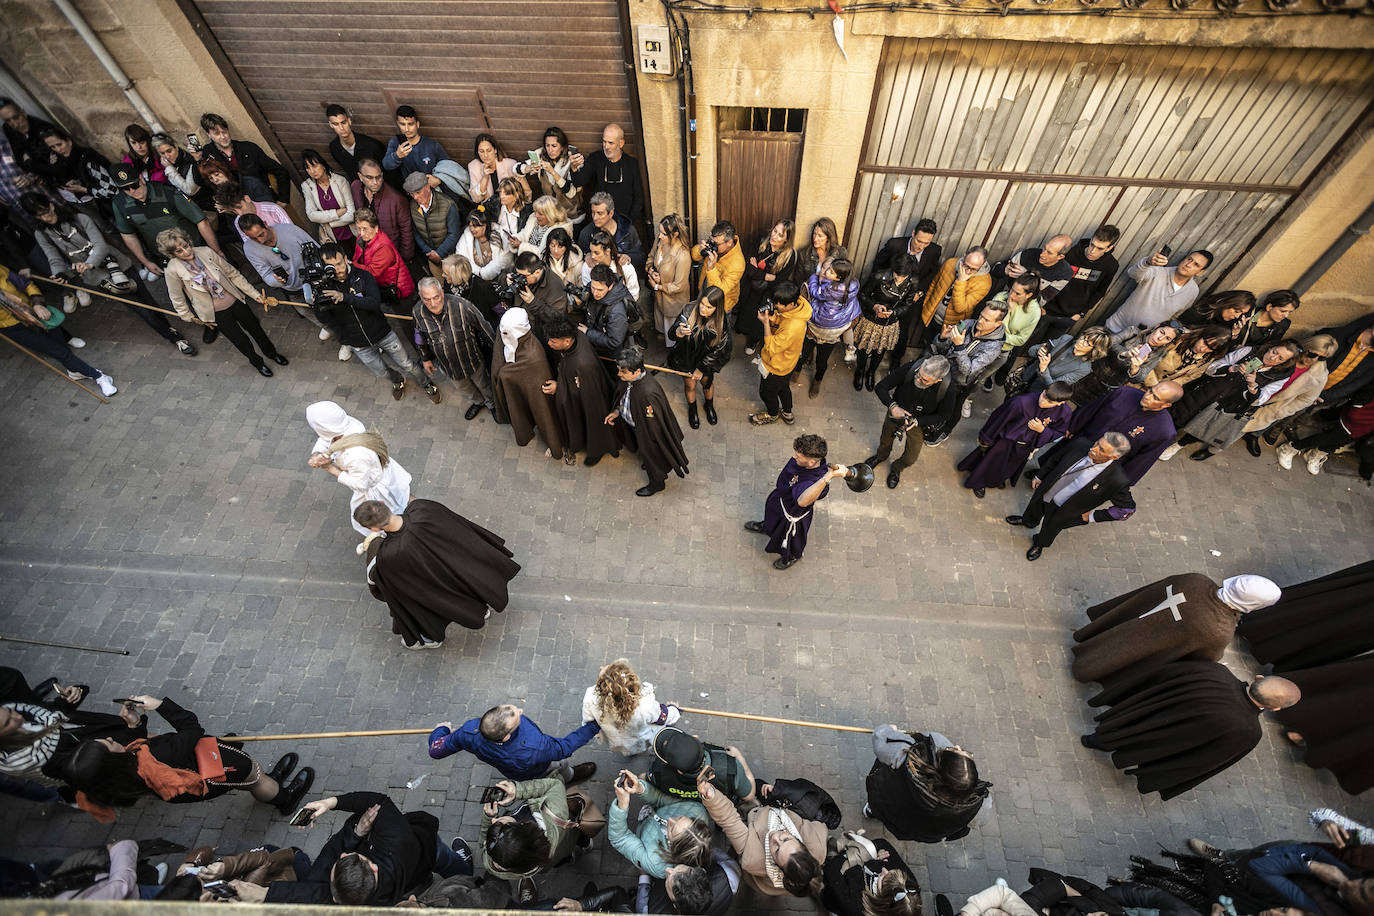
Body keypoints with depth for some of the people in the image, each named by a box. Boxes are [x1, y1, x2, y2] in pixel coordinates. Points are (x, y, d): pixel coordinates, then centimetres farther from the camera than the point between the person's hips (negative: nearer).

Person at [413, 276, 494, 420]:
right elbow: (421, 337, 1)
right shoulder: (418, 312, -19)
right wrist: (425, 358, 13)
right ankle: (477, 402, 61)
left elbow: (483, 327, -18)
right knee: (462, 385, 29)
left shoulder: (461, 305, -32)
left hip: (472, 359, -3)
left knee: (483, 384, 22)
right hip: (448, 364, 4)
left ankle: (492, 403, 54)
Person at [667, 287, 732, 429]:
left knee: (707, 383, 25)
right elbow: (671, 334, -28)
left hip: (706, 360, 0)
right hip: (686, 358, 0)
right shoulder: (689, 310, -27)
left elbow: (719, 350, -17)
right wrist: (679, 332, -53)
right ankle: (692, 410, 51)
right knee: (690, 385, 19)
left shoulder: (721, 322, -27)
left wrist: (701, 369, -14)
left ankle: (709, 406, 57)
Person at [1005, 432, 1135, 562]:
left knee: (1048, 531, 25)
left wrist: (1092, 517, -12)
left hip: (1062, 510, -3)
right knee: (1033, 511, 32)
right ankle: (1027, 521, 67)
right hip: (1044, 492, 3)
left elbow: (1128, 508, -17)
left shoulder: (1118, 480, -35)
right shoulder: (1082, 444, -25)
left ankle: (1040, 544, 58)